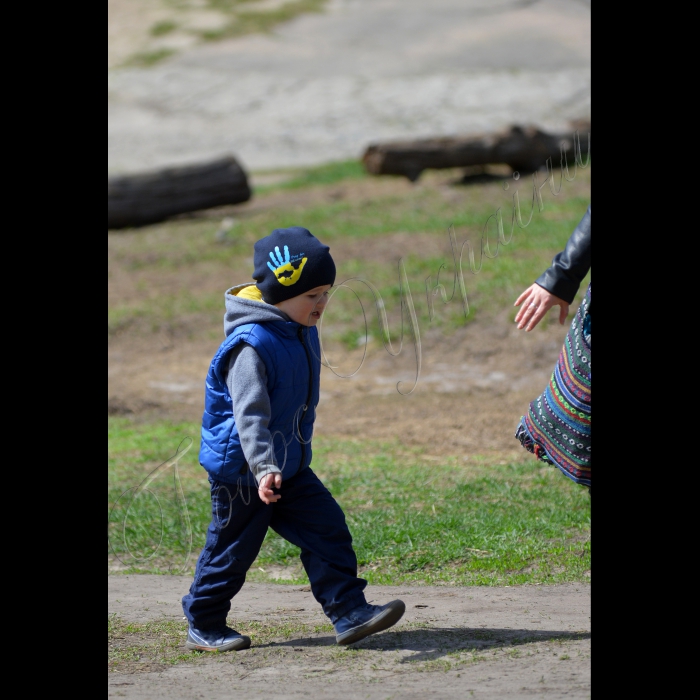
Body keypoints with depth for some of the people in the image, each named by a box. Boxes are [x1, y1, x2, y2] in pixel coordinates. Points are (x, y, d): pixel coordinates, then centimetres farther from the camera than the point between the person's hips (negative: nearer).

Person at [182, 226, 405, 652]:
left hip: (291, 466, 8)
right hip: (242, 472, -8)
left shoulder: (304, 333, 5)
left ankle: (349, 612, 0)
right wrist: (263, 468, -42)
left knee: (328, 529, 0)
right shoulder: (251, 345, -25)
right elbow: (249, 414, -32)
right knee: (233, 549, 4)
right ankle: (204, 626, 20)